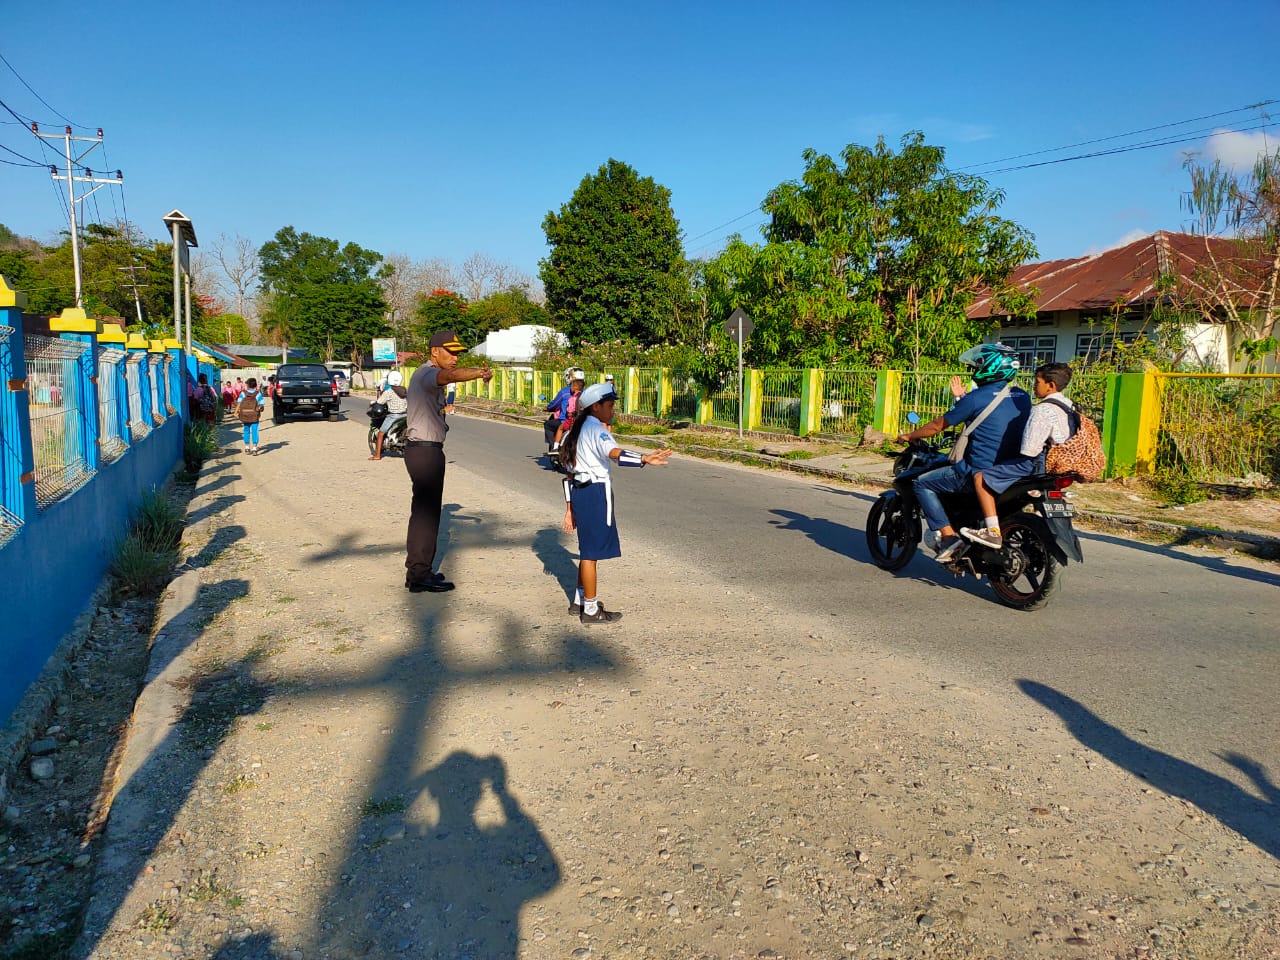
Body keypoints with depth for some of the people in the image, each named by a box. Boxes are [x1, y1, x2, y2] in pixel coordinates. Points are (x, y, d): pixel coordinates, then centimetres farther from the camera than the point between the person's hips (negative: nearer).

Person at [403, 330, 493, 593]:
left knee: (424, 511, 17)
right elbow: (451, 375, -37)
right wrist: (480, 372, -50)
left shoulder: (427, 375, 20)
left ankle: (417, 570, 26)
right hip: (425, 450, -11)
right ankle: (420, 576, -1)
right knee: (426, 512, -7)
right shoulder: (428, 374, -17)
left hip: (425, 450, 11)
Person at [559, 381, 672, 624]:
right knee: (592, 551, -2)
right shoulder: (596, 429, -13)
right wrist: (644, 459, -51)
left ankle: (580, 601, 31)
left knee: (588, 549, 20)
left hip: (579, 491, 10)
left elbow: (571, 470, 17)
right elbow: (615, 453, -35)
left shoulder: (579, 430, 17)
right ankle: (590, 610, 7)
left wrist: (570, 509, 20)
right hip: (596, 492, -10)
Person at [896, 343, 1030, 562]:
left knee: (922, 484, 4)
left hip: (979, 472, -8)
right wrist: (962, 400, 31)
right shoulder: (1022, 397, 8)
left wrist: (908, 436, 12)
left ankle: (948, 536, -7)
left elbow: (939, 425, -4)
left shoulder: (975, 398, -13)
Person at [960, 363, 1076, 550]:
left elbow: (1028, 450, -23)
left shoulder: (1043, 410, -19)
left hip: (1037, 463, -11)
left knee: (981, 478, -12)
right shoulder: (1068, 406, 12)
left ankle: (993, 533, -18)